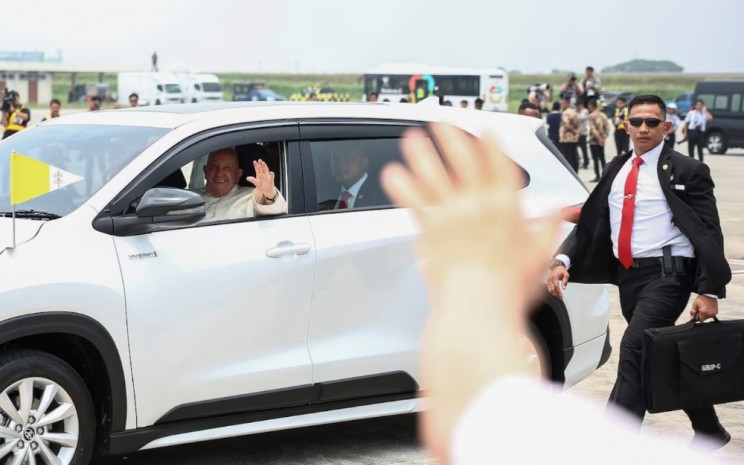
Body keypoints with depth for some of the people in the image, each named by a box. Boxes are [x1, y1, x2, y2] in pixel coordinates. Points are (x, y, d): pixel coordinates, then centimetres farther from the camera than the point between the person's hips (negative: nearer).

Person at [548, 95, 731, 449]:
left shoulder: (685, 171, -2)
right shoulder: (615, 170, 14)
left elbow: (709, 234, -5)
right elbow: (590, 222, 11)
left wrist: (710, 291, -13)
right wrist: (563, 261, -5)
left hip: (667, 275, -6)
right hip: (628, 276, 6)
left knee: (633, 350, -18)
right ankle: (708, 430, 34)